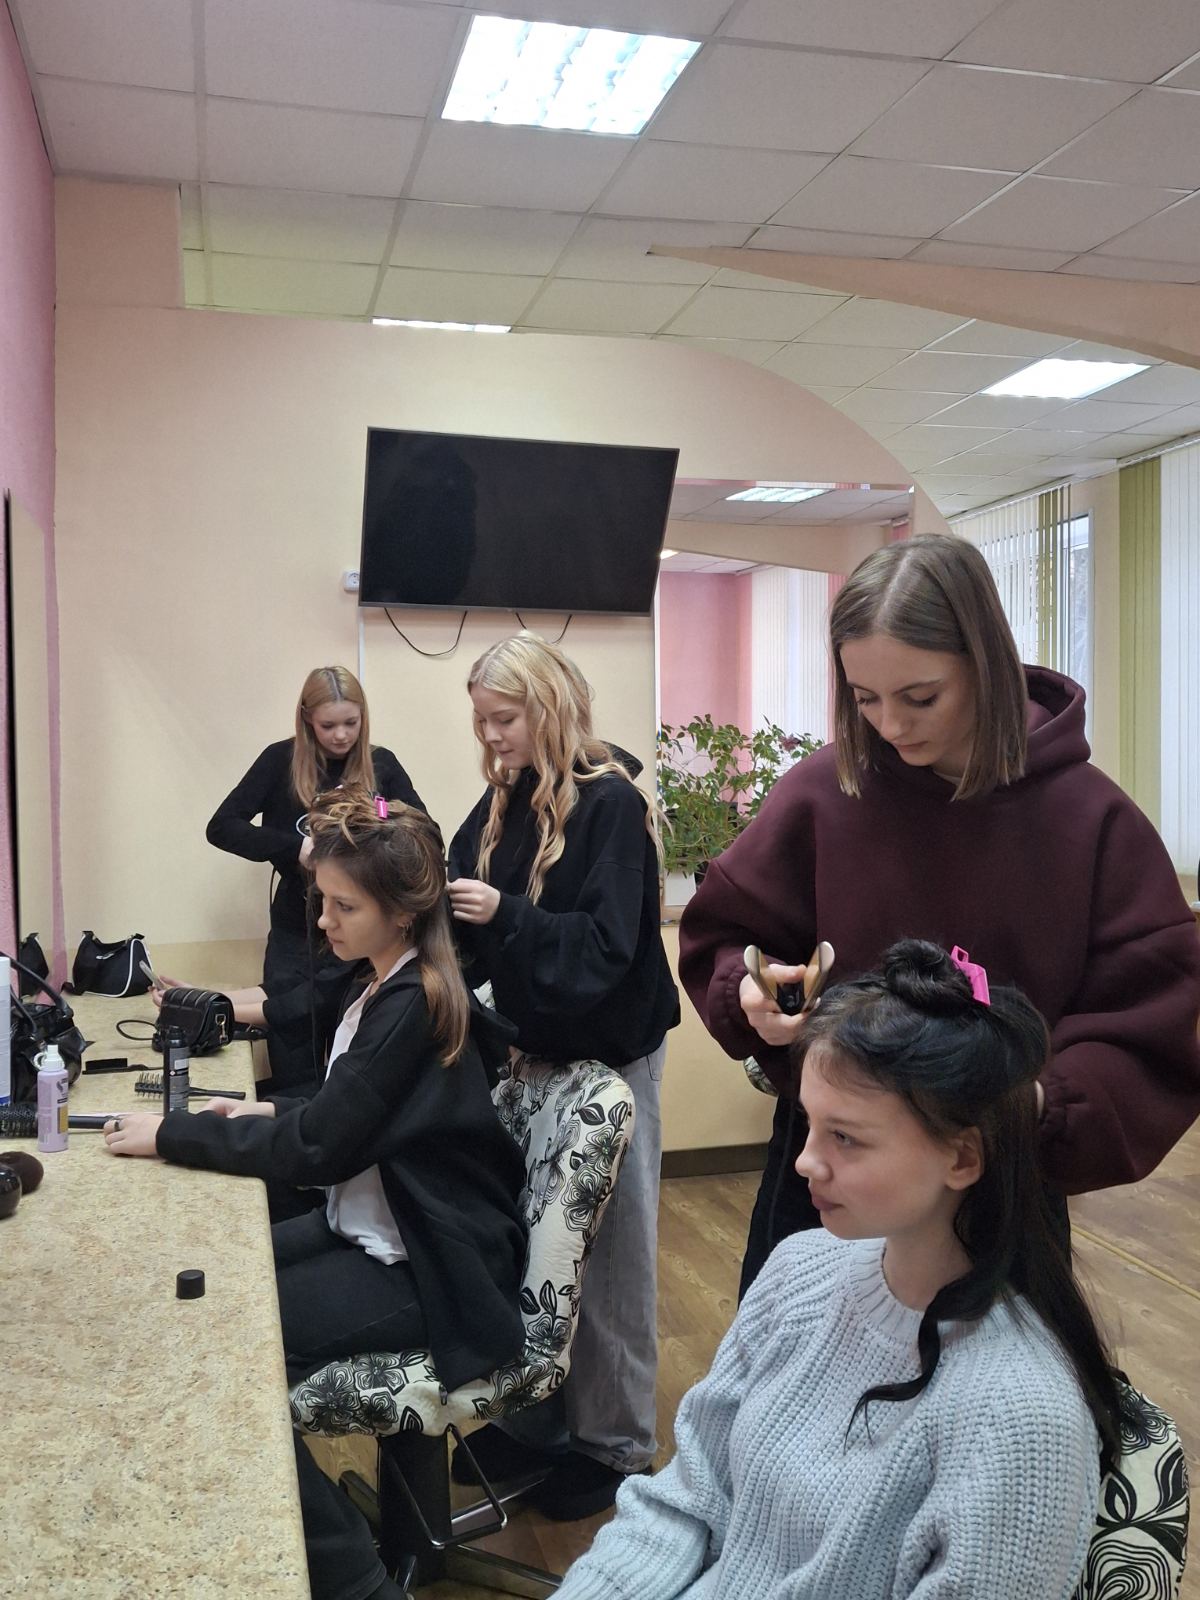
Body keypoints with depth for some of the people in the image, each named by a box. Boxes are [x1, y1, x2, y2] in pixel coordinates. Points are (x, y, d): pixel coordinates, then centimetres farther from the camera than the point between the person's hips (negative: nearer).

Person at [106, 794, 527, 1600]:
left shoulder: (416, 1006, -25)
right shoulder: (382, 983, 2)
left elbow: (319, 1146, -24)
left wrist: (170, 1134, -16)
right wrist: (265, 1111, -1)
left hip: (433, 1265, -9)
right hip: (374, 1226, 9)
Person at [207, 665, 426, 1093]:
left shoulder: (380, 765, 1)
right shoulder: (282, 761, -3)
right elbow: (221, 827, -9)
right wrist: (296, 846, -23)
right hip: (296, 934, -1)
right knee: (292, 1076, 4)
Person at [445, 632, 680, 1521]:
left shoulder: (610, 805, -16)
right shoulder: (504, 805, 5)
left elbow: (609, 947, -22)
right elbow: (474, 930, 8)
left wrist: (506, 915, -31)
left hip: (607, 1059, -6)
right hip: (535, 1049, 7)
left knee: (609, 1260, 6)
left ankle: (618, 1444, 24)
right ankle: (539, 1418, 32)